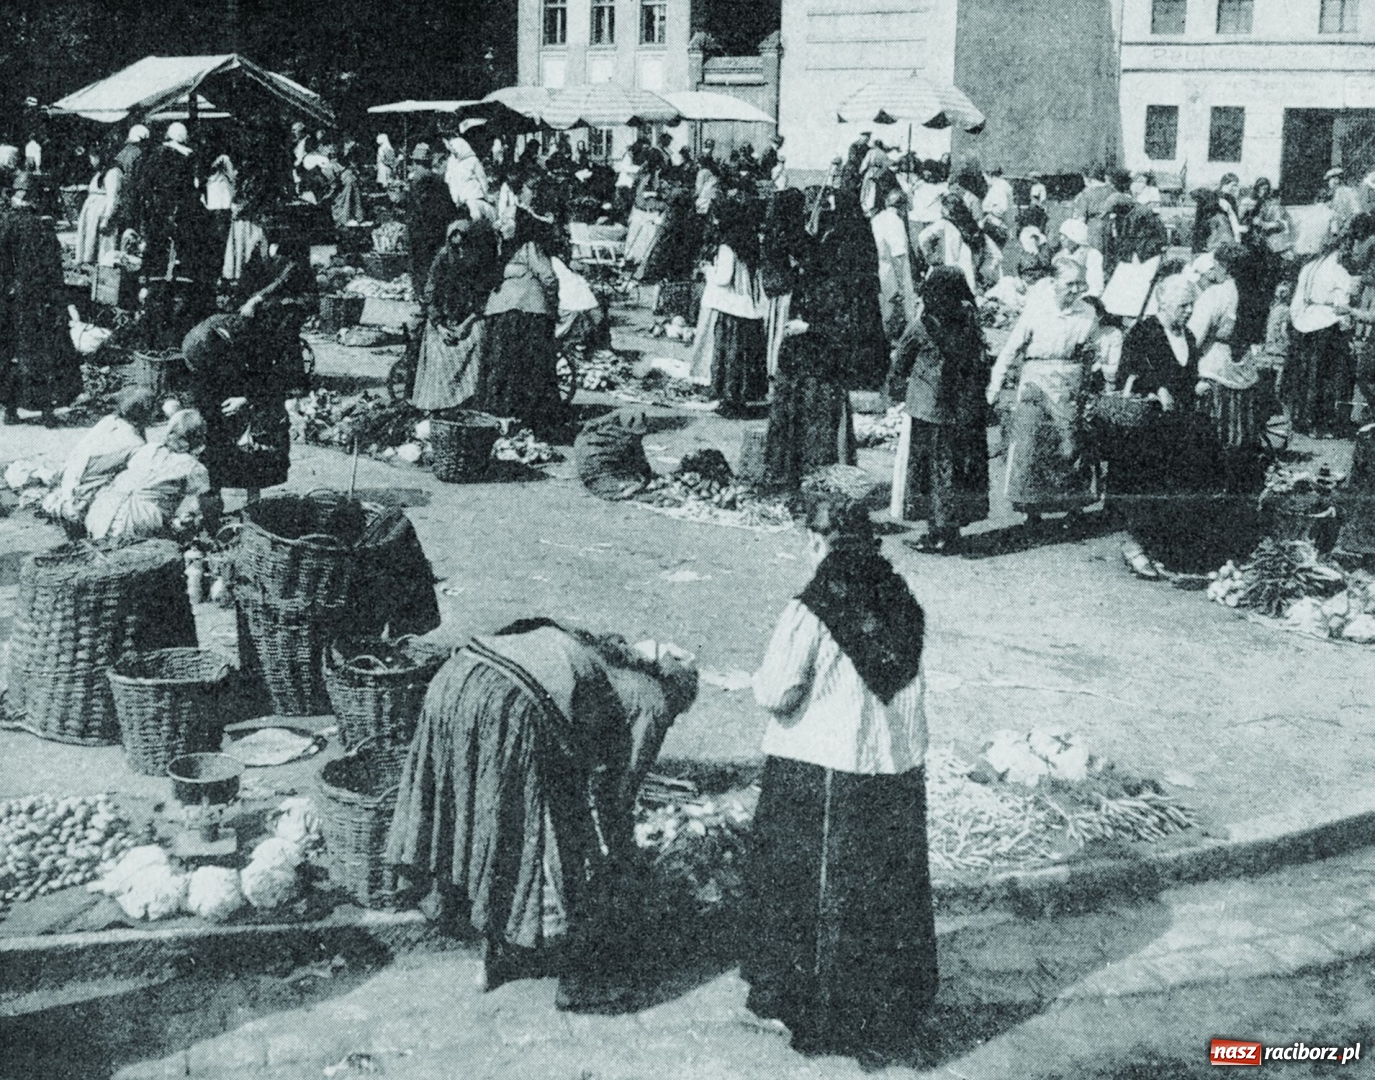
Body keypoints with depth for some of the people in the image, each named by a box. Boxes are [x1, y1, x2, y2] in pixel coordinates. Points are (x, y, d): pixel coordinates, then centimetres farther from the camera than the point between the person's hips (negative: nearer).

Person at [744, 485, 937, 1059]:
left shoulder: (812, 610, -17)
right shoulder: (902, 603, 0)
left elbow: (778, 696, -16)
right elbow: (904, 678, 8)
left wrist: (764, 679, 4)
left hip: (819, 779, -5)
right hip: (898, 769, 5)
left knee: (809, 888, 11)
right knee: (890, 888, 17)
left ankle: (798, 997, 23)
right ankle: (894, 1001, 30)